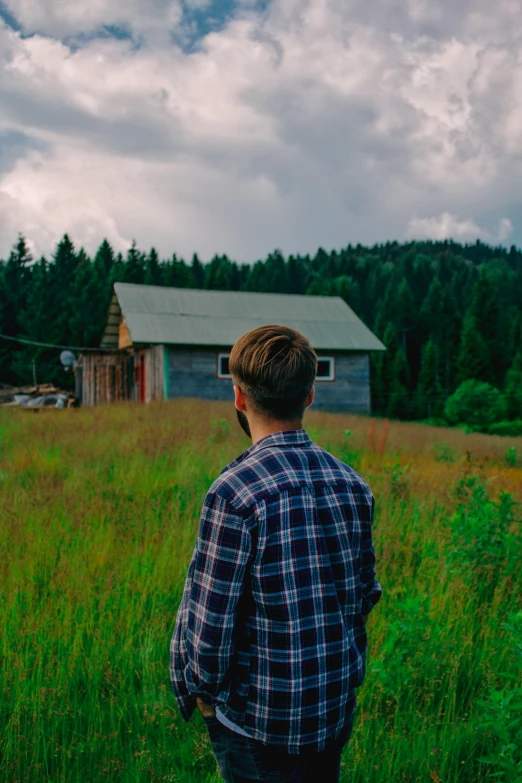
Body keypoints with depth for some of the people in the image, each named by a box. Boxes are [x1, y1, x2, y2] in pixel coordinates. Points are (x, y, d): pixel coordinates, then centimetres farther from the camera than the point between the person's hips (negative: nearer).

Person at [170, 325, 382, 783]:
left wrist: (197, 690, -1)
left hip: (261, 722, -5)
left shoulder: (236, 491, -25)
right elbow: (366, 594, 5)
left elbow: (208, 623, -20)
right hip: (338, 710, 5)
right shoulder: (353, 485, -6)